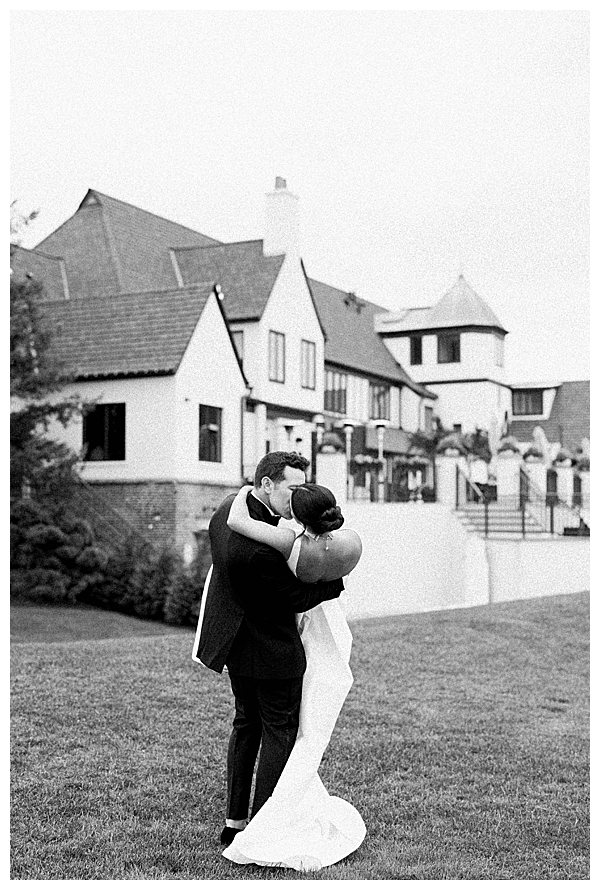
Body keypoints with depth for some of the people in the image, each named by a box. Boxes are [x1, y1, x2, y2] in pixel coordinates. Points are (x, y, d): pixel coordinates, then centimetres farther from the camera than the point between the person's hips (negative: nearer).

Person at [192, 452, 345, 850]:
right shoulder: (261, 551, -34)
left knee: (247, 724, 21)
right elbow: (296, 599, -20)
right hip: (271, 649, -9)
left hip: (237, 644, 9)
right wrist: (338, 581, -5)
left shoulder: (229, 507, -6)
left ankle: (235, 821, 30)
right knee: (279, 732, 6)